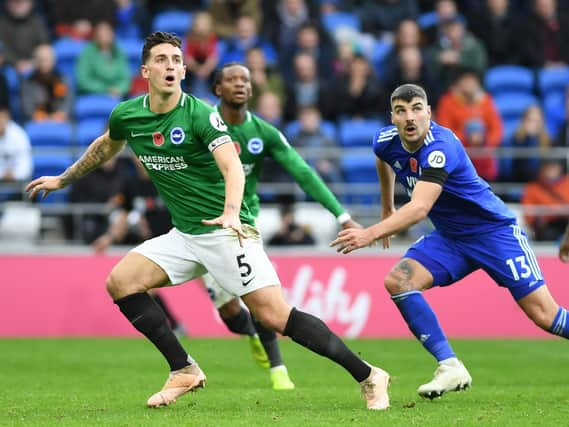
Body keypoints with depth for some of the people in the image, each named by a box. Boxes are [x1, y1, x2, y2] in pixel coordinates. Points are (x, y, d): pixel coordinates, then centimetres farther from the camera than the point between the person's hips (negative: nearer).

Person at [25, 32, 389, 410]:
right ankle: (184, 371, 2)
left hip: (227, 231, -7)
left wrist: (231, 213, -45)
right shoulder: (126, 116, 3)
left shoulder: (200, 114, -15)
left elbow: (233, 167, -27)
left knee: (275, 315, -17)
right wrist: (62, 180, 36)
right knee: (120, 281, -7)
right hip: (185, 235, 7)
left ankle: (368, 377, -9)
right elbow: (105, 147, 26)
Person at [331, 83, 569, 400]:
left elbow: (419, 209, -41)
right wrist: (387, 209, 28)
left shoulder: (440, 148, -30)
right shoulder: (387, 141, -7)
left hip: (494, 231, -7)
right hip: (449, 237, 7)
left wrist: (370, 234, -49)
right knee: (398, 281, -16)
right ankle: (451, 368, -15)